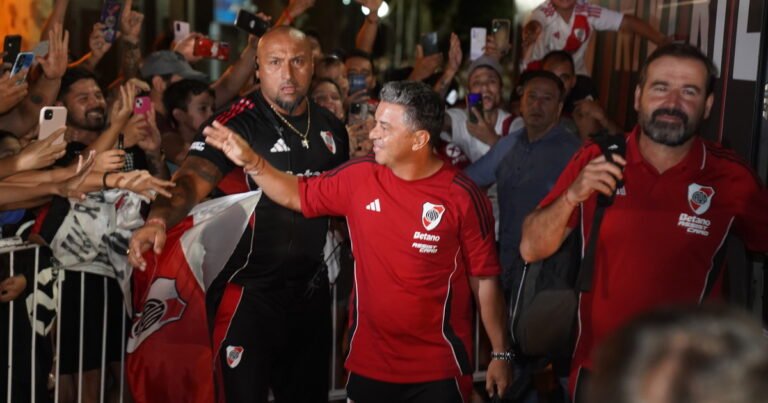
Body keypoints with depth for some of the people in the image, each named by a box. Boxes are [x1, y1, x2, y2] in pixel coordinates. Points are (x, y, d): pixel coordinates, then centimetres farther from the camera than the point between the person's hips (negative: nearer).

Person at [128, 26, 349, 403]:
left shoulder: (331, 127, 5)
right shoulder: (238, 123, -14)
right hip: (250, 289, -6)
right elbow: (192, 179, -29)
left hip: (311, 288, 6)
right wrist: (158, 220, -46)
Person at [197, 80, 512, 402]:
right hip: (368, 361, 4)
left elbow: (486, 279, -6)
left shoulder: (462, 197, -12)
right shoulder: (359, 177, -1)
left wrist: (500, 353, -4)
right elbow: (297, 196, 13)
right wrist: (251, 161, -2)